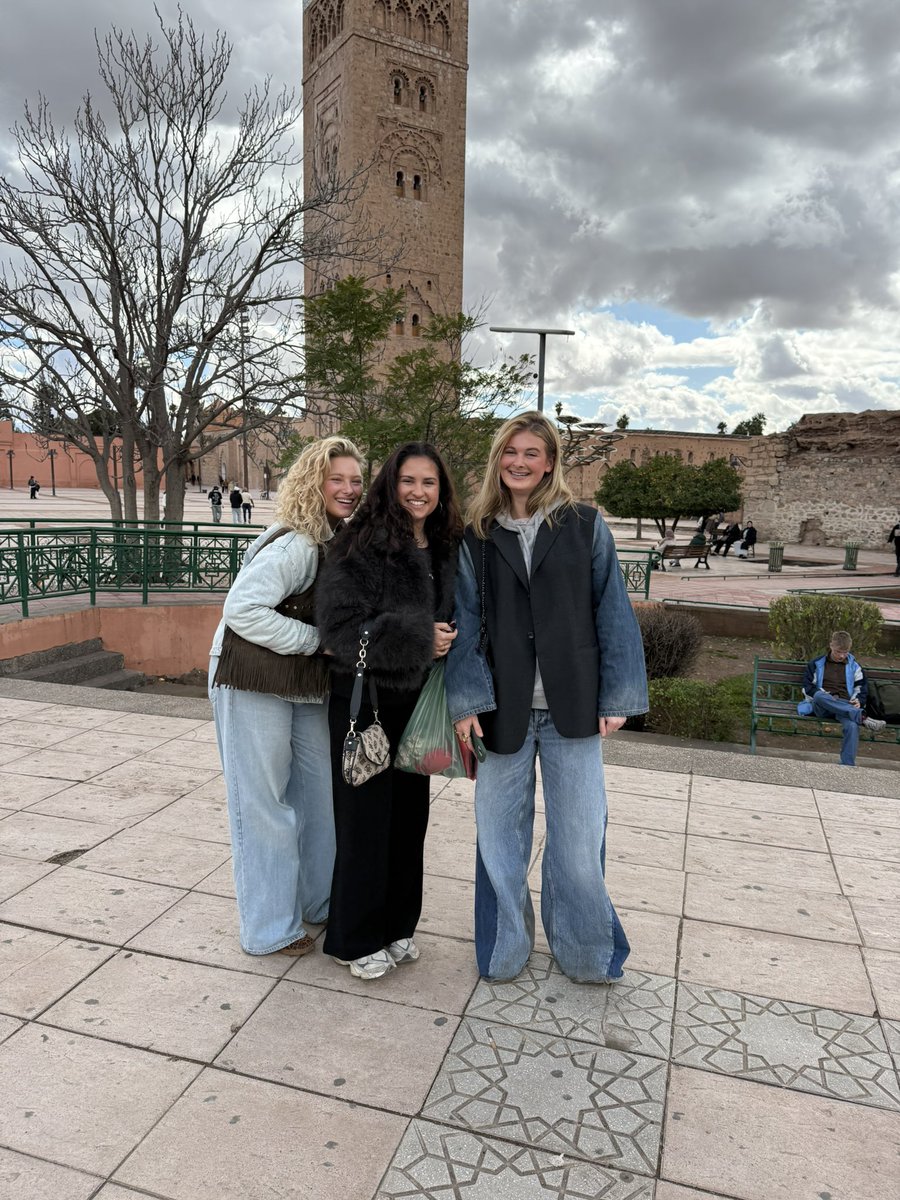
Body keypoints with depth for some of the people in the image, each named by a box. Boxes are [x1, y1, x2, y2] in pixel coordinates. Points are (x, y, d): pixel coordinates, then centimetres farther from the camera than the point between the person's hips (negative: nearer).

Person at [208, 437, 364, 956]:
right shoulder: (294, 544, -21)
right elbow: (242, 609, -26)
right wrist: (315, 640, -19)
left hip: (307, 685, 8)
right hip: (255, 684, -8)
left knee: (321, 790, 16)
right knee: (264, 802, 4)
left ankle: (320, 900, 36)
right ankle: (270, 927, 21)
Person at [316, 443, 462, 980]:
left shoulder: (448, 551, 6)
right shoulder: (361, 547, -14)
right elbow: (339, 627, -21)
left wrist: (449, 641, -5)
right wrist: (418, 641, -22)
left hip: (417, 703, 6)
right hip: (366, 702, -6)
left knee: (410, 816, 14)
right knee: (366, 821, 5)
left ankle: (398, 925, 33)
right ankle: (356, 939, 25)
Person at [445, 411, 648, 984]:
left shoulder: (586, 526, 2)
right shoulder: (477, 536, 5)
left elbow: (613, 612, 1)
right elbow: (466, 622, 2)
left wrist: (617, 696, -4)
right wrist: (466, 700, -8)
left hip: (572, 706, -1)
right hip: (503, 707, 1)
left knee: (579, 836, 5)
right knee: (500, 832, 11)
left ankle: (586, 952, 29)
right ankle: (506, 947, 33)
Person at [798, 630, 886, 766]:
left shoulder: (853, 666, 21)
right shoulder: (816, 664, 16)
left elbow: (862, 687, 23)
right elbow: (807, 686, 10)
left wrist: (859, 701, 0)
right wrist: (824, 696, -9)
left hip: (845, 706, 1)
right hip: (821, 707, -1)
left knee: (852, 726, -38)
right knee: (819, 696, -42)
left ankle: (848, 765, -43)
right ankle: (862, 717, -44)